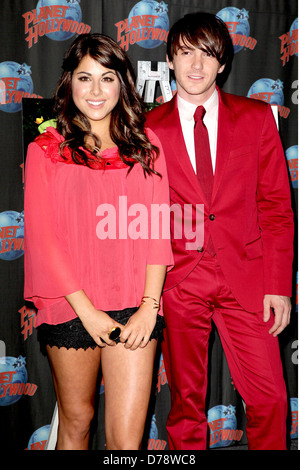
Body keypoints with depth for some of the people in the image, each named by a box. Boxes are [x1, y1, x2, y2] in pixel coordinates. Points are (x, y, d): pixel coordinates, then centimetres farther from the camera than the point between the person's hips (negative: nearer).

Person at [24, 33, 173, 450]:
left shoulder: (146, 145, 8)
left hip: (134, 308, 1)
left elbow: (157, 229, 3)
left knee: (126, 436, 1)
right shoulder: (45, 150, 3)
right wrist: (86, 310, -7)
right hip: (70, 306, 0)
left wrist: (149, 304, -7)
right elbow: (43, 237, -2)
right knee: (77, 419, 15)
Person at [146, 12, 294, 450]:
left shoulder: (257, 117, 4)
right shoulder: (149, 128, 3)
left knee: (269, 399, 2)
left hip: (245, 277, 1)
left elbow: (276, 204, 4)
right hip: (178, 281, 0)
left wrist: (279, 284, -2)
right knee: (186, 401, 11)